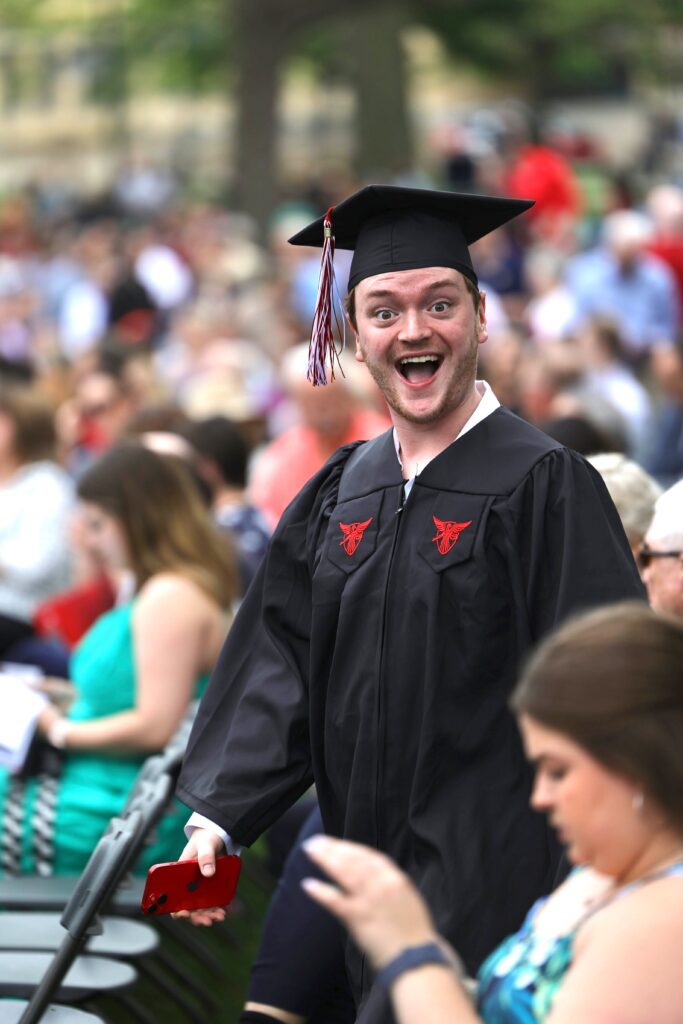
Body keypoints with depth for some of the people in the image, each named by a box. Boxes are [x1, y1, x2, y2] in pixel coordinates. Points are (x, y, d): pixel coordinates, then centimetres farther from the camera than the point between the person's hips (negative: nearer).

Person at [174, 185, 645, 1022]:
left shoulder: (543, 485, -9)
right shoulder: (338, 495, 9)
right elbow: (279, 668, 8)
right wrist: (219, 817, -4)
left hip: (493, 885, -6)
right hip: (371, 881, 6)